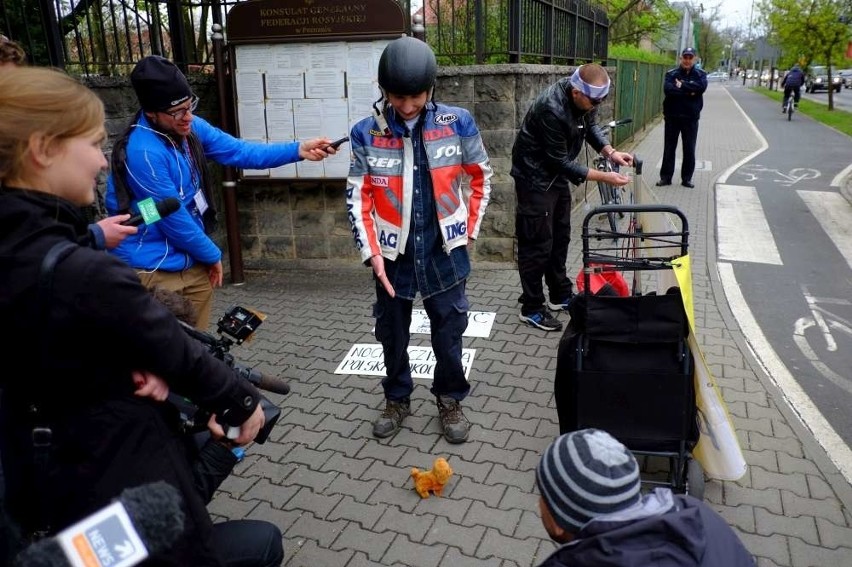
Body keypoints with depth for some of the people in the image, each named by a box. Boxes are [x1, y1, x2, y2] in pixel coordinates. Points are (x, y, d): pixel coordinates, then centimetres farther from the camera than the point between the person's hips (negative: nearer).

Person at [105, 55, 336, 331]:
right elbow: (173, 218, -21)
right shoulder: (142, 152, -25)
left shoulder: (188, 128, 0)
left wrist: (298, 150, -9)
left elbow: (238, 151, 1)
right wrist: (212, 255, -7)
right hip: (155, 272, -8)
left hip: (194, 262, 8)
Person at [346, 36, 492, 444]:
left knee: (449, 333, 11)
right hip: (393, 255, 1)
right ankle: (397, 399, 38)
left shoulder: (457, 123, -8)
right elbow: (357, 197, -5)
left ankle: (450, 400, 33)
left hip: (444, 252, 0)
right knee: (392, 334, 15)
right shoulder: (366, 134, -8)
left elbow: (481, 176, 6)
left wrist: (469, 228, 6)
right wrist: (372, 253, -11)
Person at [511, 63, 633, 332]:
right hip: (536, 176, -9)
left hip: (557, 173, 9)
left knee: (560, 237, 16)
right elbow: (560, 161, -26)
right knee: (537, 244, -3)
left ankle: (560, 295, 30)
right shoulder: (552, 109, -32)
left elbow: (591, 127, 10)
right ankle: (531, 308, 9)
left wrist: (611, 152, -7)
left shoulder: (584, 98, -9)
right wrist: (603, 177, -23)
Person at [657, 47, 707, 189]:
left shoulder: (700, 74, 4)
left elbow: (701, 87, -17)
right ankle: (665, 177, 13)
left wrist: (681, 85, -16)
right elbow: (667, 89, -17)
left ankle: (687, 178, 14)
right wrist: (689, 91, -17)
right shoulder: (671, 74, 2)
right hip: (672, 116, 0)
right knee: (669, 148, 5)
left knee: (689, 149, 5)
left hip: (691, 118, 1)